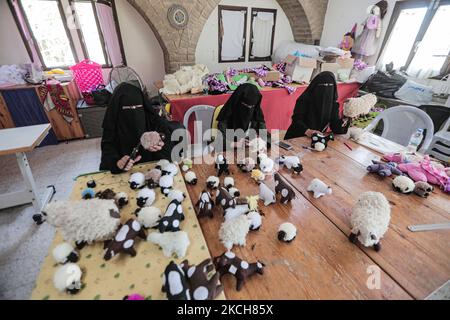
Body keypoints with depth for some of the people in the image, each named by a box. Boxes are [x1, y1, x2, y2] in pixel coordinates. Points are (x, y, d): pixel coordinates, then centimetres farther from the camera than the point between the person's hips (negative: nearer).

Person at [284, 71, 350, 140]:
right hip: (298, 137, -4)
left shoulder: (333, 102, 2)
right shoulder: (304, 99, -12)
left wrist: (342, 123, -22)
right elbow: (297, 119, -17)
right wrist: (307, 131, -32)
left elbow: (334, 121, 0)